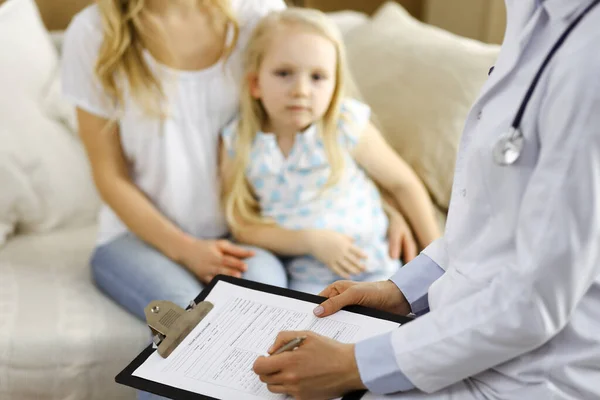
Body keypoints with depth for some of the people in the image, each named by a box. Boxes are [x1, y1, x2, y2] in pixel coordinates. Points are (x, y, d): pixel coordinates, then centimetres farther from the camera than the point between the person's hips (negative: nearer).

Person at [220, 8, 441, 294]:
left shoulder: (347, 126, -13)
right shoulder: (238, 145, -9)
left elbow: (403, 183, 1)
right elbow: (244, 226, -6)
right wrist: (310, 240, -20)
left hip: (372, 267, 0)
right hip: (307, 277, 0)